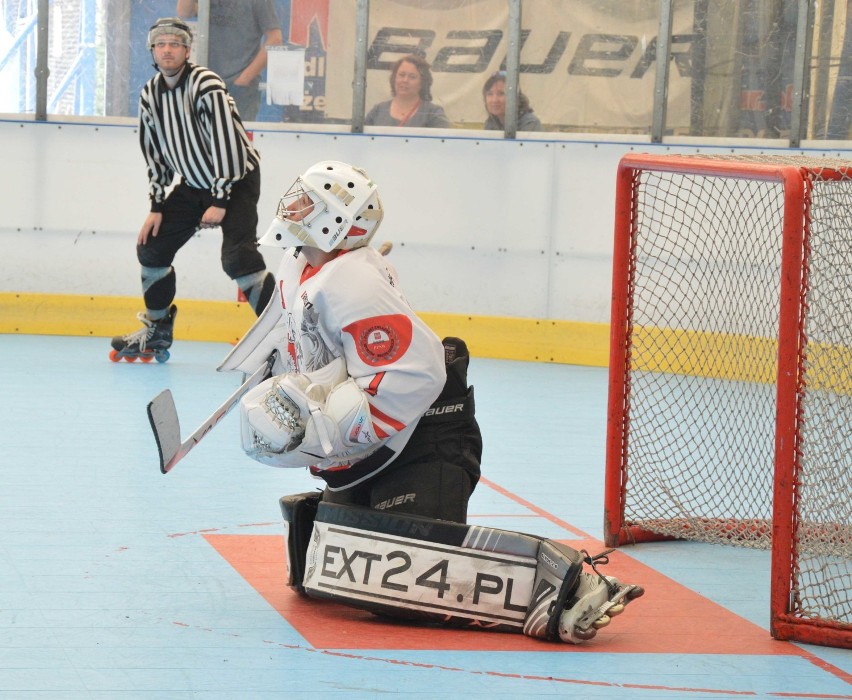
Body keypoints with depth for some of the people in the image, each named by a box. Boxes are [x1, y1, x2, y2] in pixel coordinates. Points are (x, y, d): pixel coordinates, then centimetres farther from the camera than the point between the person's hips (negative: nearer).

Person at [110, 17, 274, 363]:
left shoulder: (206, 85, -23)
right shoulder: (151, 95, 0)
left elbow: (226, 144, -26)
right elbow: (154, 153, 8)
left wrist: (220, 202, -25)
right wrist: (156, 207, 1)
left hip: (238, 179, -8)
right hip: (193, 184, 8)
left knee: (237, 257, -25)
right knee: (151, 246, 7)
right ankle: (156, 333, 24)